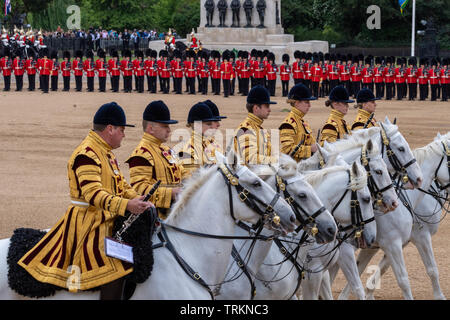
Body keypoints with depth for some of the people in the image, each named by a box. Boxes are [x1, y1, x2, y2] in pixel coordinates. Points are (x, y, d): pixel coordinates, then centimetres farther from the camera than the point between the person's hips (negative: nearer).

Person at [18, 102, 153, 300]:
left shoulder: (107, 153, 17)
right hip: (89, 223, -10)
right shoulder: (86, 154, -18)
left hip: (107, 221, 10)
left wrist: (139, 201, -1)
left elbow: (121, 186, 19)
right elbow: (93, 194, -28)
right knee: (115, 273, -20)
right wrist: (125, 205, -38)